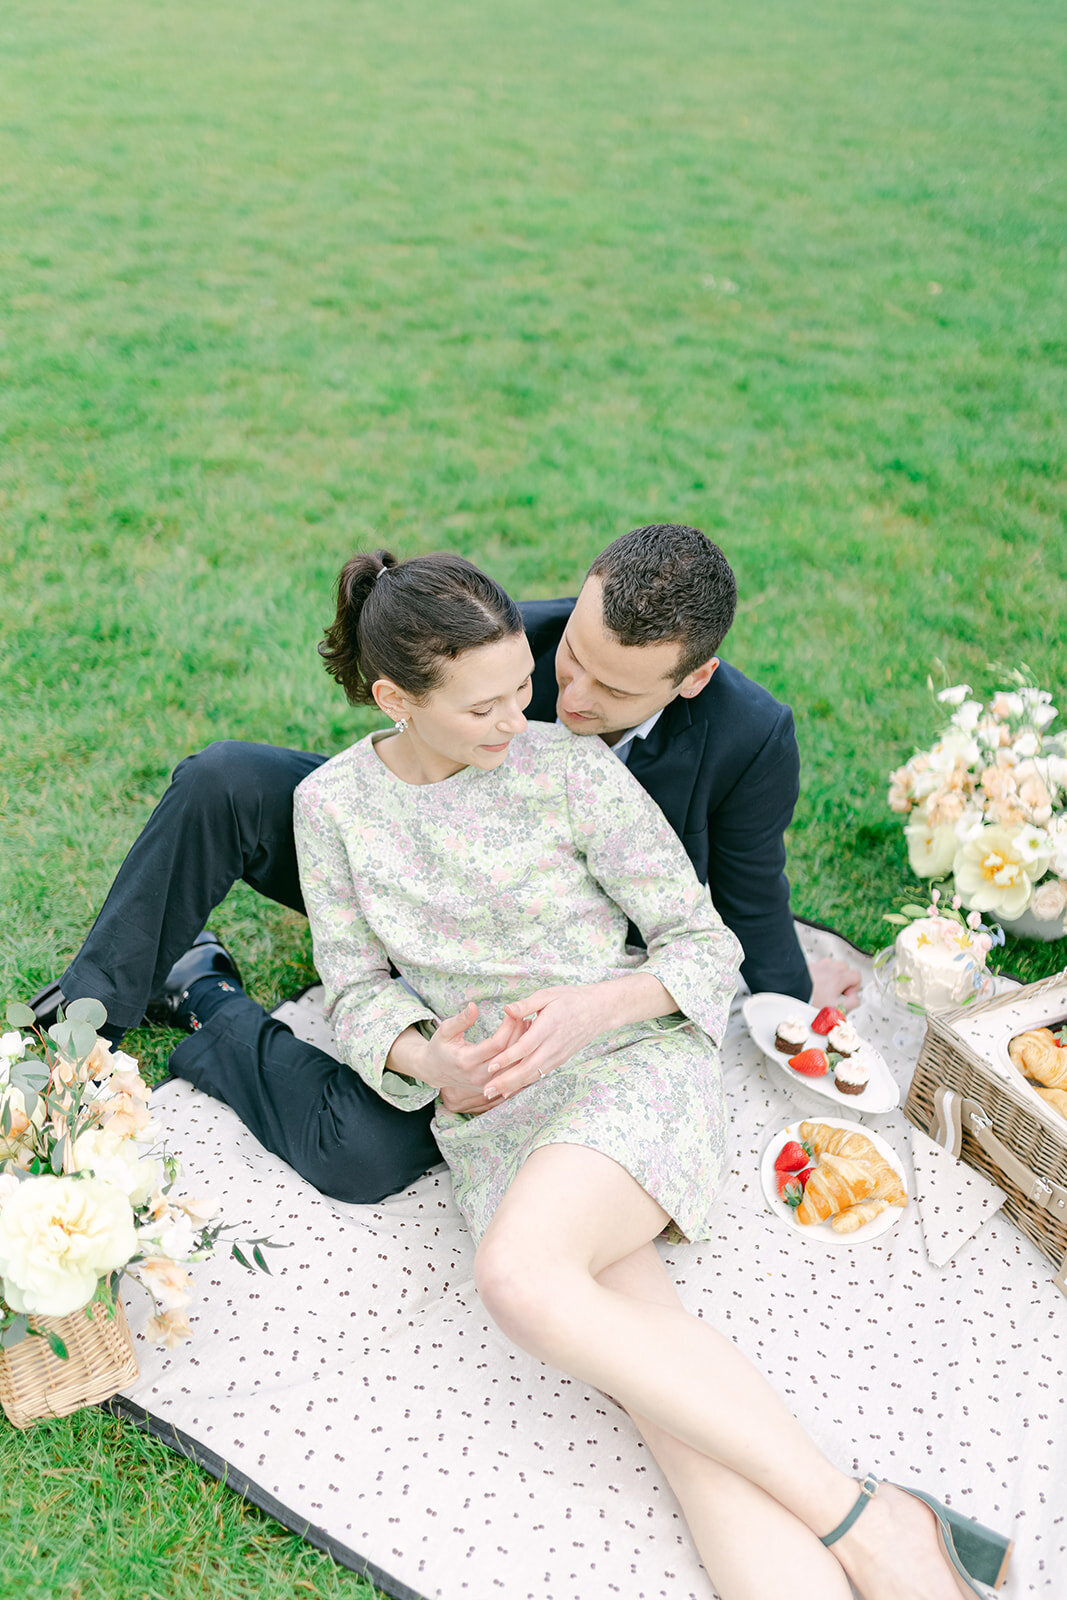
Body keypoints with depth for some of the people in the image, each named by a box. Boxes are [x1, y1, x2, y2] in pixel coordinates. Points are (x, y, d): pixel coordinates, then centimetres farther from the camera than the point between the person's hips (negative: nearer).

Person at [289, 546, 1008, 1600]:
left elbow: (705, 946, 1)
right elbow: (357, 990, 11)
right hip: (488, 1116, 3)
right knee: (637, 1331, -26)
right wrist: (429, 1060, -12)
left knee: (519, 1277, -33)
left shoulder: (572, 768, -3)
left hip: (635, 1059, -3)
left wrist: (591, 1008, -18)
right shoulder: (331, 804, 5)